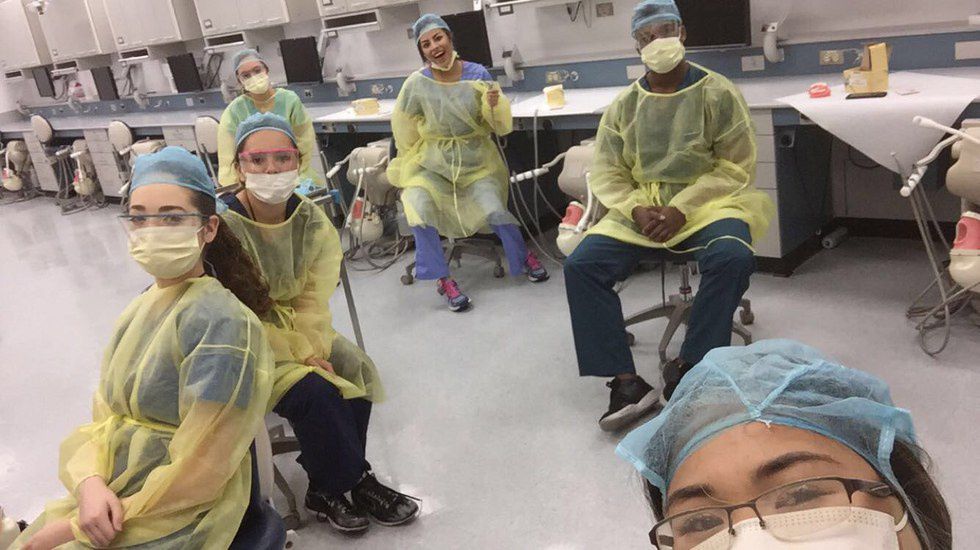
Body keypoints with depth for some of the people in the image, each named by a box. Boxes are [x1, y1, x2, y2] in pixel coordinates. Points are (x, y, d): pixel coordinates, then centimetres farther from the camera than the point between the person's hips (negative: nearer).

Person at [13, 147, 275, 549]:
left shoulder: (222, 323, -22)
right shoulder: (142, 307, 4)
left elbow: (198, 471, -21)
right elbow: (104, 416, 5)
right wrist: (91, 483, -15)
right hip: (111, 498, 6)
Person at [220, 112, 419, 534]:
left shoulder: (312, 220, -6)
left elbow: (314, 300, -6)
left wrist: (311, 349, -22)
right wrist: (300, 355, -21)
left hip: (298, 331, 5)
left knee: (354, 368, -15)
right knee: (312, 391, -25)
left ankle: (328, 488, 0)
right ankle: (355, 482, -2)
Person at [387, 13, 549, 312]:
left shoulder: (477, 74, -9)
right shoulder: (417, 84, -12)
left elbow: (502, 127, -7)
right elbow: (403, 131, 4)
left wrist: (497, 105, -27)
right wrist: (412, 163, 13)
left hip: (477, 161, 0)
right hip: (431, 164, 0)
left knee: (494, 210, -19)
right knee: (419, 209, -23)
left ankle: (523, 255, 11)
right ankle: (443, 279, -9)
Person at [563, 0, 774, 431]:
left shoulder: (717, 93, -1)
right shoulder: (624, 106, 8)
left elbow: (736, 166, -4)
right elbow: (606, 173, 7)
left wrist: (682, 208, -16)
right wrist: (637, 210, -14)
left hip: (706, 204, -2)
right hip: (640, 211, 3)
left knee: (732, 257, -35)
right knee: (580, 265, -20)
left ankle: (687, 368, -17)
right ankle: (625, 382, -18)